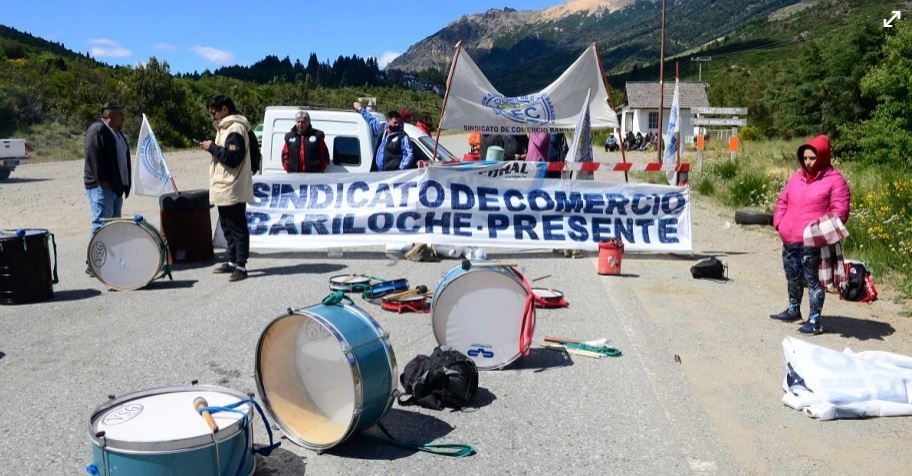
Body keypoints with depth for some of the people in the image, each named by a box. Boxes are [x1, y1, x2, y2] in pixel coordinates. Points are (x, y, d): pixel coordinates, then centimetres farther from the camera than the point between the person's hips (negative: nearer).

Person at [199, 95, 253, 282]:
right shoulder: (225, 128, 17)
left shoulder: (235, 129, -15)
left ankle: (241, 266, -3)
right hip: (223, 189, 11)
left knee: (237, 228, -6)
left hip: (232, 190, -11)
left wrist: (212, 147, -15)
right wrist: (211, 147, 10)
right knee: (228, 227, 16)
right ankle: (232, 262, 25)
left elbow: (232, 158, -23)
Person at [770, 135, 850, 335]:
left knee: (813, 280, -2)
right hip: (789, 240, 7)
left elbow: (840, 211, -9)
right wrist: (779, 222, 7)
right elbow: (782, 200, 21)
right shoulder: (797, 177, 14)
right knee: (793, 277, 20)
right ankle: (793, 310, 39)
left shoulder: (834, 180, -5)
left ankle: (814, 321, 6)